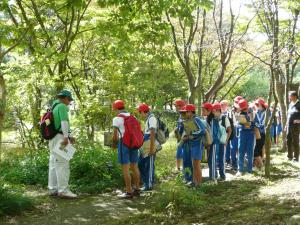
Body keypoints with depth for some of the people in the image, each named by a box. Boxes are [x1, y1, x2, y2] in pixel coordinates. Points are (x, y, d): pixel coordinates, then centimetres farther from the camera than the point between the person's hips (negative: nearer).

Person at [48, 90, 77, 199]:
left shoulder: (54, 107, 20)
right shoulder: (62, 106, -10)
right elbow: (64, 122, -23)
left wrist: (70, 136, 18)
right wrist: (66, 137, -32)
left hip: (54, 139, 10)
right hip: (60, 139, -10)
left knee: (54, 164, 9)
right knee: (63, 165, -11)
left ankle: (53, 189, 11)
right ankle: (63, 191, -12)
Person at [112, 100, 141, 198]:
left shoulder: (117, 119, -6)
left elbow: (115, 135, -9)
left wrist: (114, 144, 7)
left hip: (124, 143, -6)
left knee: (125, 168, -2)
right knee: (134, 166, 13)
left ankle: (129, 192, -2)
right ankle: (137, 189, 19)